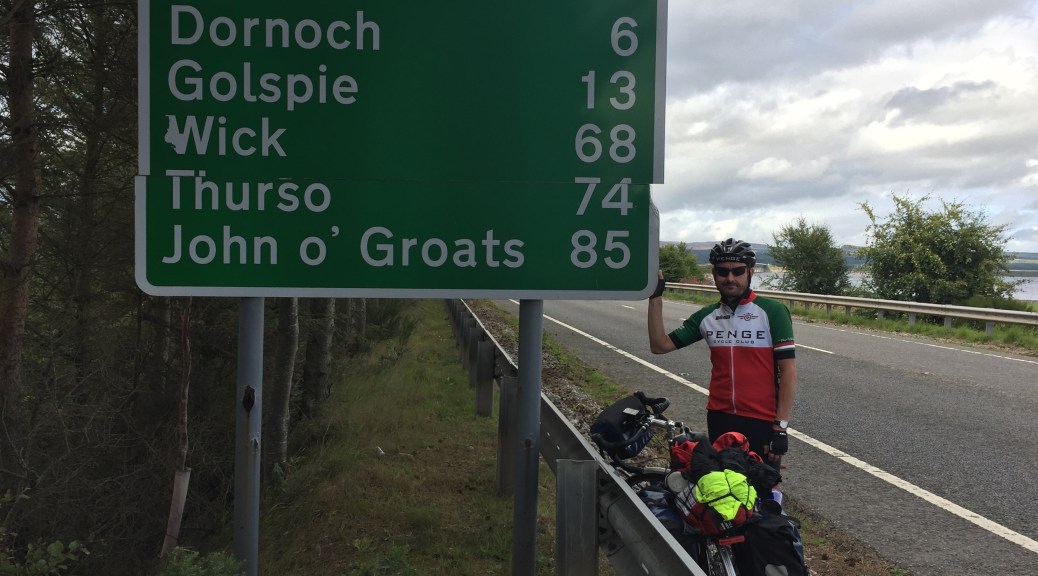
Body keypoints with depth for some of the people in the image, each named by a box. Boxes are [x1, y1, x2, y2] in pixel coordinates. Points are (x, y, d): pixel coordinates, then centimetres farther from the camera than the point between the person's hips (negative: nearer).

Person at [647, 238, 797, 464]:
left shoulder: (772, 312, -7)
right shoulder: (706, 316, 7)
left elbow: (788, 371, -9)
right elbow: (660, 345, 5)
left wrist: (780, 428, -13)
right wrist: (655, 297, -4)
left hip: (762, 422, -4)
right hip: (719, 420, 4)